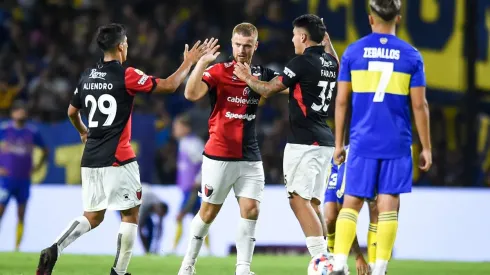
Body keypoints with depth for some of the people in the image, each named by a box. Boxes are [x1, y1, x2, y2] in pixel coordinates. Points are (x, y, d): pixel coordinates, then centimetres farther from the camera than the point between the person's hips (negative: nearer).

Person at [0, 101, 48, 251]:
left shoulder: (32, 132, 6)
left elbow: (45, 150, 21)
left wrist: (37, 166, 9)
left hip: (24, 180, 3)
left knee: (21, 215, 3)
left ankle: (17, 247, 5)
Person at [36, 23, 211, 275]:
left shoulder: (87, 76, 8)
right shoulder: (126, 76, -10)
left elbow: (72, 112, 21)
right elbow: (169, 85, -7)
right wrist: (188, 63, 7)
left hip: (90, 159, 6)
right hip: (117, 160, -6)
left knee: (93, 217, 12)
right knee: (131, 214, 6)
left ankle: (55, 249, -11)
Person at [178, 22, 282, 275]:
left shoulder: (262, 74, 6)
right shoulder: (219, 71, -8)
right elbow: (191, 94, -22)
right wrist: (202, 62, -34)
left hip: (250, 157, 4)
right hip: (219, 156, -4)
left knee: (251, 209, -7)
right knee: (209, 211, 4)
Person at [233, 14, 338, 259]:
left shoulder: (302, 62, -11)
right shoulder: (330, 63, 12)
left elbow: (268, 90, -4)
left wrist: (247, 77, 14)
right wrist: (327, 41, 42)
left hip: (303, 142, -8)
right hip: (324, 141, 9)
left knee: (299, 200, -10)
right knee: (312, 203, 12)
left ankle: (321, 259, -20)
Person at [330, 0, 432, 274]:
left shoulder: (353, 52, 2)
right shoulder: (411, 55, 0)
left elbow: (341, 101, 3)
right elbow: (419, 105, -1)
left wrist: (339, 143, 10)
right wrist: (426, 148, 6)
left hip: (362, 142, 1)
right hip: (397, 144, -1)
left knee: (352, 203, 5)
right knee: (388, 205, 2)